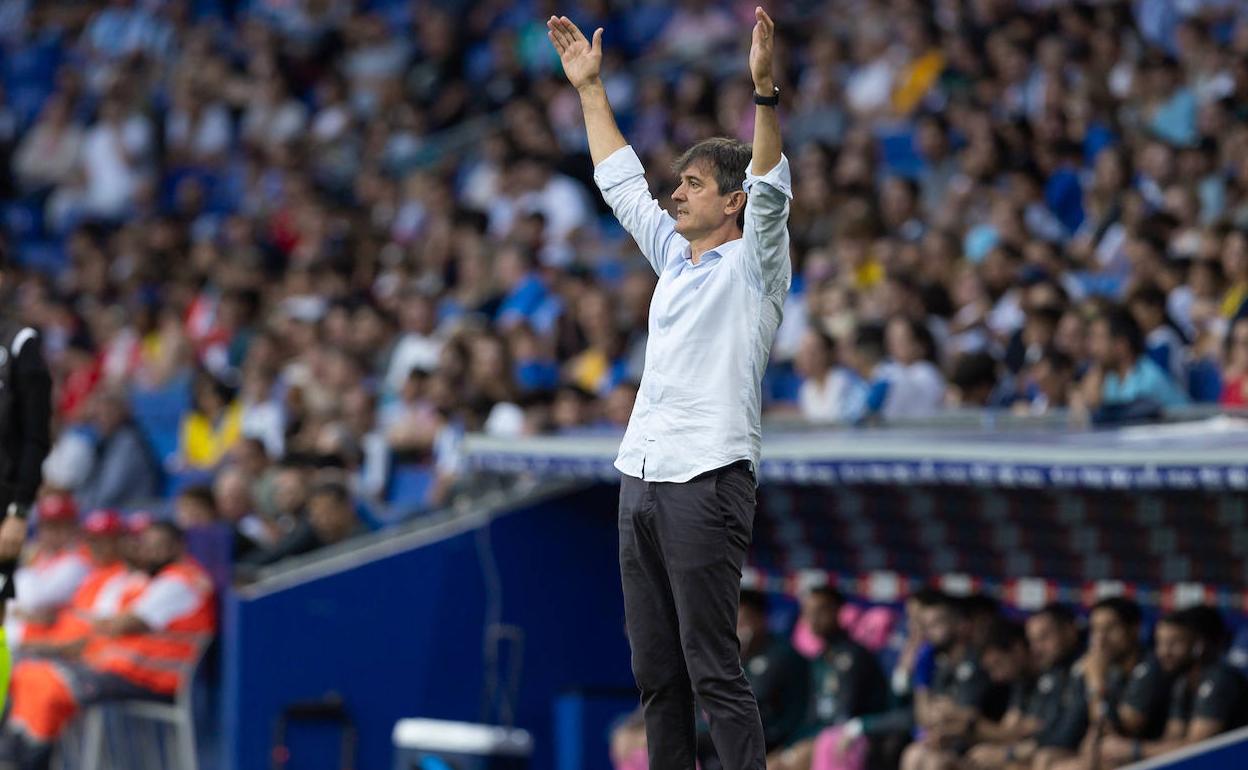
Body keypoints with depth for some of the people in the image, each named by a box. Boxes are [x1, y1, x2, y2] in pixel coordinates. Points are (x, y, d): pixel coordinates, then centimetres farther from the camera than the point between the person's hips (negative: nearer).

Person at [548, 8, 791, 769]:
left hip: (708, 478, -8)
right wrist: (590, 86, 30)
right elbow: (621, 179, 29)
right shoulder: (675, 257, 19)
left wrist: (766, 91, -29)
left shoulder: (752, 264, -1)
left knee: (714, 671, -10)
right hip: (642, 475, 8)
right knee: (656, 671, 8)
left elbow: (770, 188, -18)